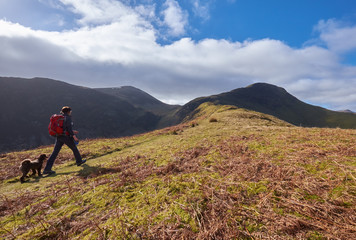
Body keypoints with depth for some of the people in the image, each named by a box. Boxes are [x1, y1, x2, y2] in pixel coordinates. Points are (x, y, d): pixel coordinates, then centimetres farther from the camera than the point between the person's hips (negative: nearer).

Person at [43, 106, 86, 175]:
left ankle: (47, 169, -4)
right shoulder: (68, 117, -9)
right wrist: (74, 136, -17)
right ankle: (79, 161, 31)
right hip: (66, 137, -7)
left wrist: (72, 131, 27)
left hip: (59, 137, 7)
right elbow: (69, 127, -18)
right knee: (74, 148, 15)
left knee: (55, 152, 2)